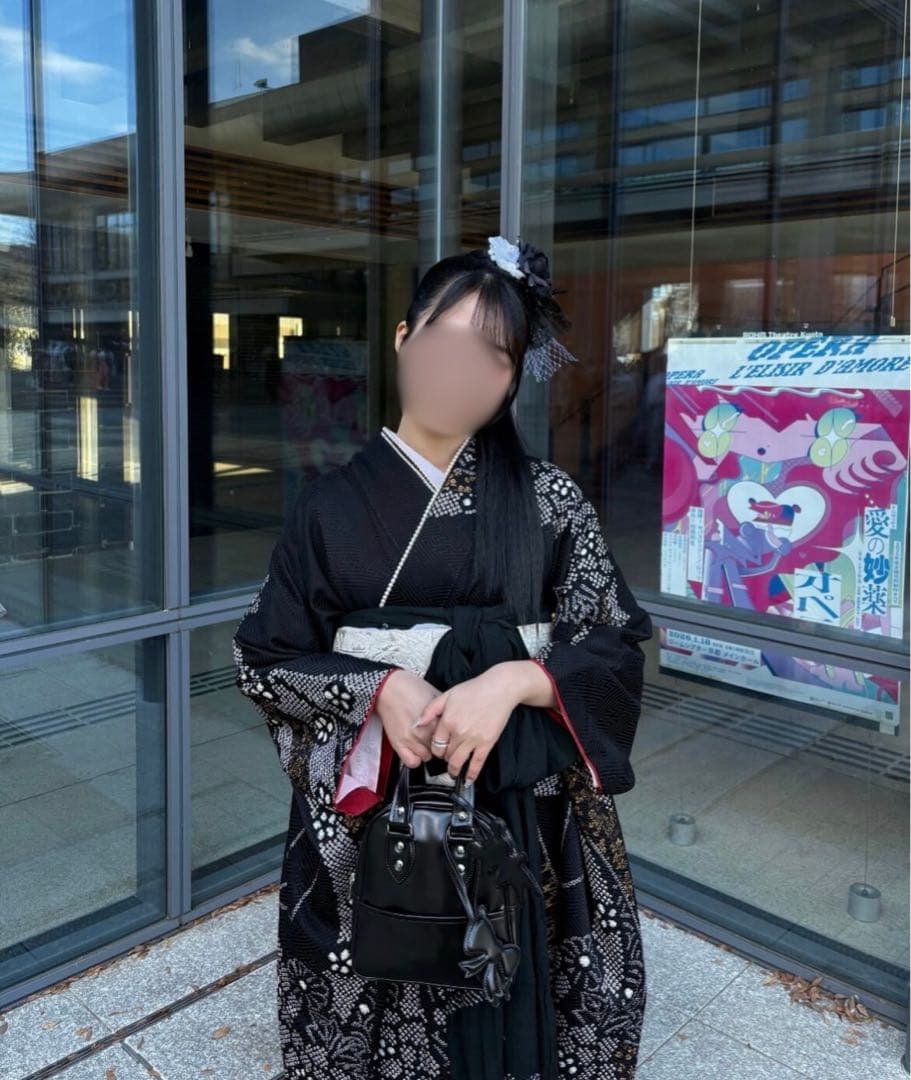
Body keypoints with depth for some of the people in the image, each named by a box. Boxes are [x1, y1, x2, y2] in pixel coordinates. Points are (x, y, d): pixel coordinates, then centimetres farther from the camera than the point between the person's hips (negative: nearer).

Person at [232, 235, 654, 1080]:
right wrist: (377, 690, -16)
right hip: (366, 814, 0)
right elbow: (261, 658, 1)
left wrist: (514, 680, -21)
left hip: (521, 812, 0)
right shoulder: (334, 504, -2)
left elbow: (616, 647, -3)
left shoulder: (550, 501, -3)